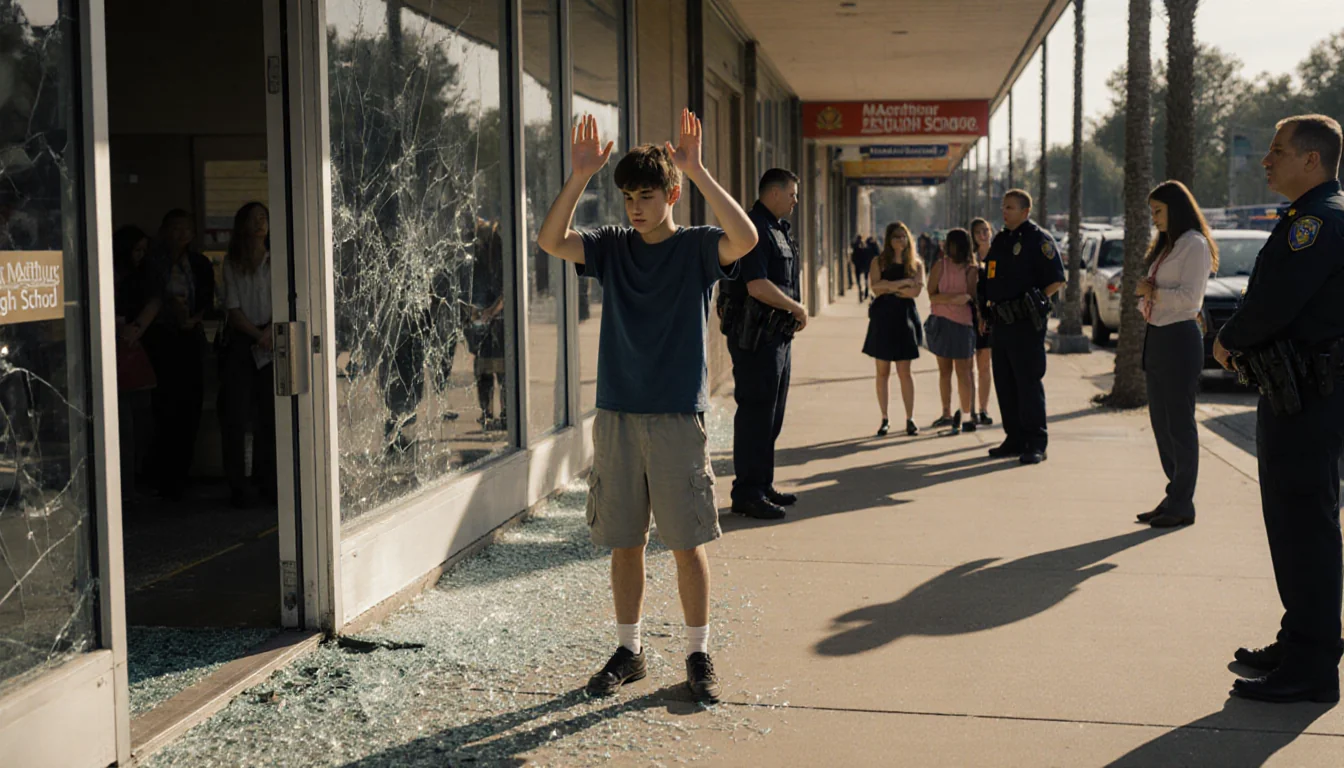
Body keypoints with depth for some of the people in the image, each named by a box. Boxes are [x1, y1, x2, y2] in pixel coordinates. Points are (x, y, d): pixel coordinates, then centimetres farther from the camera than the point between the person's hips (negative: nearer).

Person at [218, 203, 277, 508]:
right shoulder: (232, 262, 5)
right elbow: (233, 307, 0)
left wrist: (270, 330, -14)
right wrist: (258, 334, -10)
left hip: (270, 344, 1)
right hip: (240, 342, -1)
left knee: (269, 413, 0)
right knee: (235, 414, -4)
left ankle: (266, 481, 9)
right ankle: (238, 486, 1)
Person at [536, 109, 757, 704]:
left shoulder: (696, 248, -2)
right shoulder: (612, 248, 8)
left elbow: (745, 238, -23)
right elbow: (550, 240, -7)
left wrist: (697, 171, -26)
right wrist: (580, 176, -16)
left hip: (678, 417, -3)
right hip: (617, 415, 3)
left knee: (688, 543, 1)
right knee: (624, 542, 10)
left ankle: (699, 656, 14)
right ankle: (629, 653, 22)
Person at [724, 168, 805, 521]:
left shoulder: (778, 229, 18)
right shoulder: (755, 229, -15)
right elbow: (757, 286, -24)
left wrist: (794, 314, 5)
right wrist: (797, 309, -12)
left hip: (778, 335, 10)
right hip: (756, 336, -10)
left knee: (771, 414, 15)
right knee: (756, 413, -6)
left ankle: (762, 485, 25)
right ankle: (747, 493, 0)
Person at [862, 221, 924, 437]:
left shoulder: (916, 263, 6)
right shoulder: (879, 261, 5)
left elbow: (915, 290, -8)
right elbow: (875, 287, -10)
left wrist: (888, 287, -10)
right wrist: (902, 283, -12)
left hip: (904, 318, 0)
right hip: (882, 318, 0)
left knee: (904, 371, -2)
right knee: (883, 371, 3)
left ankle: (910, 419, 1)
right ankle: (884, 419, 8)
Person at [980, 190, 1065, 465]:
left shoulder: (1039, 239, -7)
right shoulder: (1000, 240, 16)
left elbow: (1057, 279, -10)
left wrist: (1036, 301, -14)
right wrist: (988, 309, 14)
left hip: (1026, 322, -8)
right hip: (1001, 320, 8)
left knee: (1029, 381, -7)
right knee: (1004, 382, 10)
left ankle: (1035, 444, -2)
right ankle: (1015, 439, 19)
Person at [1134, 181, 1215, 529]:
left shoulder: (1194, 245, -10)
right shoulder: (1166, 245, 19)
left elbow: (1190, 297, -19)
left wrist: (1154, 292, -9)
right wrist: (1146, 295, -1)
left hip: (1179, 338, -10)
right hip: (1157, 337, 10)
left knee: (1179, 424, -5)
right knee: (1161, 423, 12)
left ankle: (1182, 504, 1)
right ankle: (1173, 497, 20)